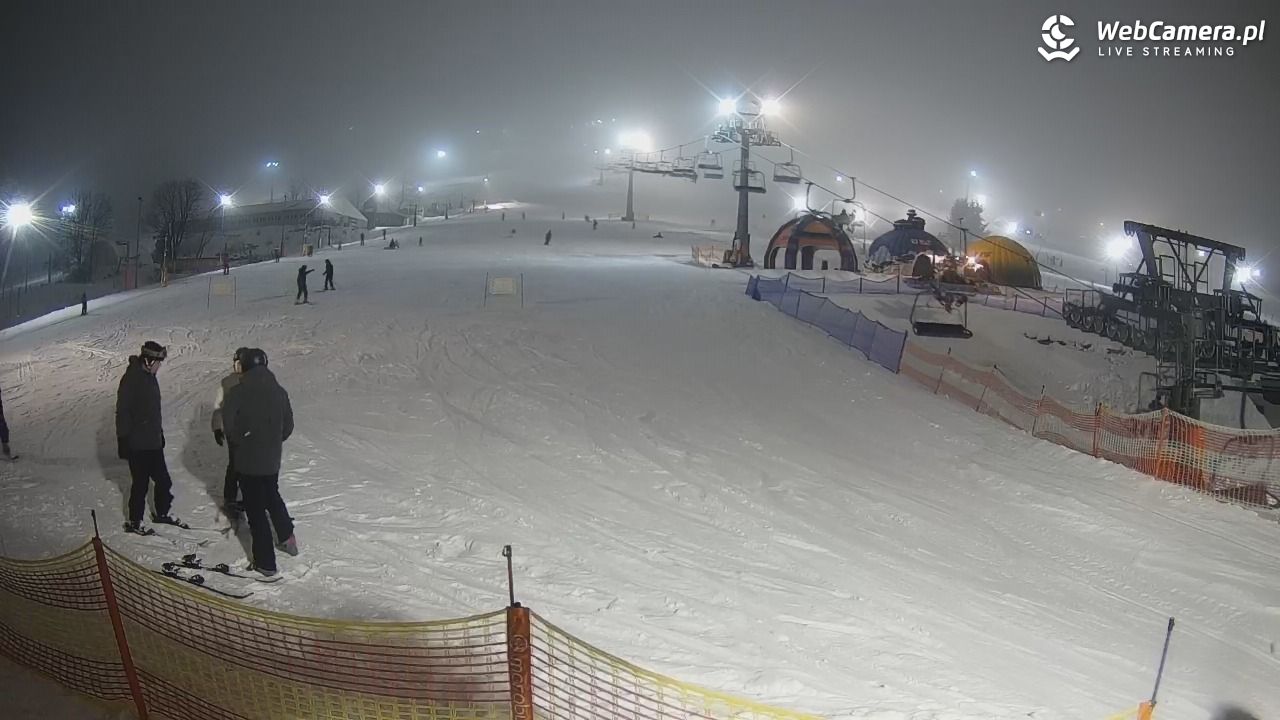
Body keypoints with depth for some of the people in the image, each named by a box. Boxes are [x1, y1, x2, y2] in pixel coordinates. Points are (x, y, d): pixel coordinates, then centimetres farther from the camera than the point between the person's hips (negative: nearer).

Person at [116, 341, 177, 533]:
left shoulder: (149, 377, 10)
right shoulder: (131, 379, -17)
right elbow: (122, 412, -18)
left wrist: (160, 432, 23)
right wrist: (123, 441, -19)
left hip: (154, 443, 8)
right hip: (137, 445, -8)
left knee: (163, 481, 13)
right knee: (141, 484, 1)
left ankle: (161, 513, 30)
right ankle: (134, 522, 15)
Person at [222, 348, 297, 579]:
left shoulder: (235, 394, -15)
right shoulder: (279, 392, -3)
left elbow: (230, 429, -15)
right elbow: (288, 427, 3)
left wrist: (241, 442, 4)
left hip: (247, 462, -4)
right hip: (272, 460, 4)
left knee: (256, 510, 5)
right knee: (272, 496, 30)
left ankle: (266, 564, 10)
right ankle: (288, 538, 42)